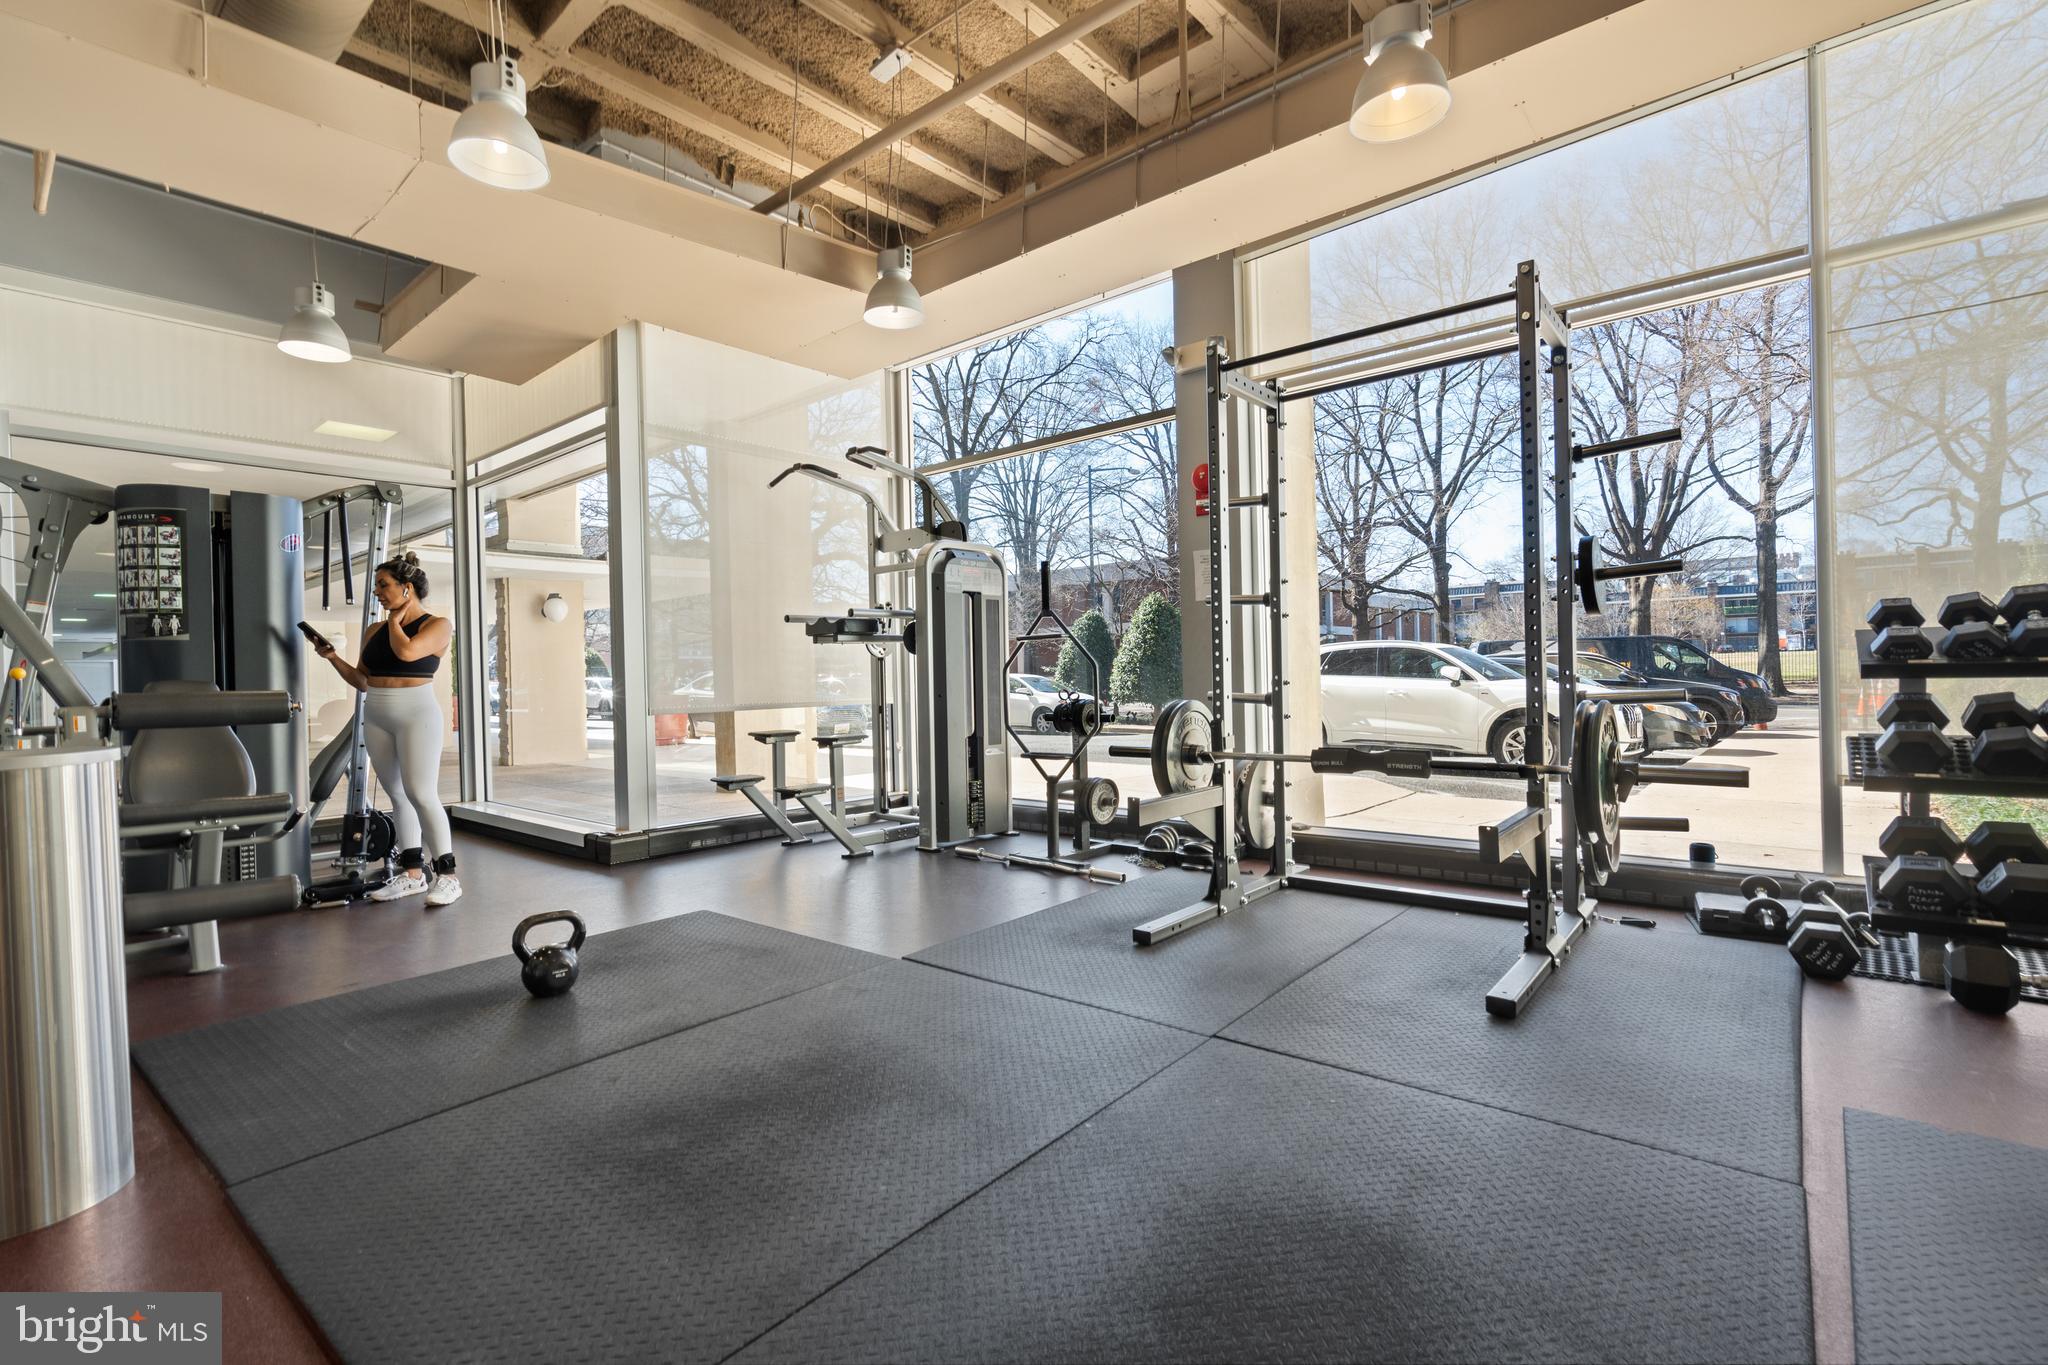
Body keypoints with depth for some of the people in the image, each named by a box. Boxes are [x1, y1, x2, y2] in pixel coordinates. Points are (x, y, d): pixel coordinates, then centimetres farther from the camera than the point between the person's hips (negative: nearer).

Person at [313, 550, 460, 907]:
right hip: (376, 717, 7)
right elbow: (361, 681, 18)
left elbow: (406, 652, -21)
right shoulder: (376, 630, 14)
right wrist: (333, 658, 3)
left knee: (421, 794, -12)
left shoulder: (437, 625, -2)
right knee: (398, 795, 8)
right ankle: (412, 873, 14)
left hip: (417, 715, -7)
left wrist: (396, 619, -4)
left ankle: (446, 876, -7)